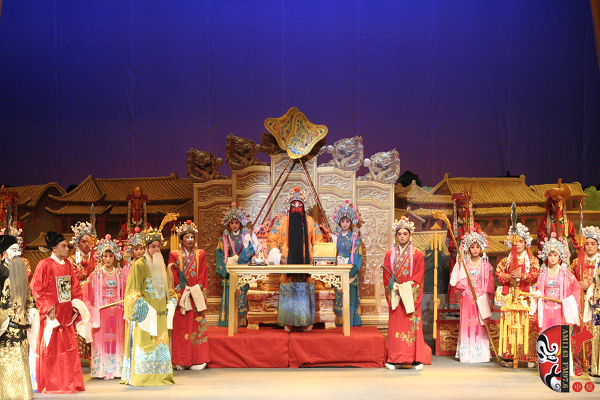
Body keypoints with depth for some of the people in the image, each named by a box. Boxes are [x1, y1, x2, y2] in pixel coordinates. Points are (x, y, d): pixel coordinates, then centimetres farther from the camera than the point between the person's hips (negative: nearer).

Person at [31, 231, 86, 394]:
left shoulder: (67, 265, 10)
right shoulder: (44, 265, -9)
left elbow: (75, 287, 14)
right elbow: (37, 289, -12)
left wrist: (76, 305, 3)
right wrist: (49, 308, -16)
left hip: (66, 312, 6)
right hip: (52, 313, -6)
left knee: (69, 348, 8)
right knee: (50, 348, 1)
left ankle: (69, 382, 16)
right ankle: (50, 384, 9)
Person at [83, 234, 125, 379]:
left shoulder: (121, 275, 10)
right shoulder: (95, 275, 3)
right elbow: (87, 295, 1)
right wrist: (92, 311, -10)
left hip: (117, 313, 2)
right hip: (101, 312, -2)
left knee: (117, 339, 1)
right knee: (102, 339, -4)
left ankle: (117, 369, 5)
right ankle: (104, 370, -1)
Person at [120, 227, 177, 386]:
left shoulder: (162, 265, 16)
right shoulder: (139, 265, -4)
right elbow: (133, 292, -8)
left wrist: (171, 302, 10)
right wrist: (140, 308, -15)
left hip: (160, 313, 6)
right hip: (146, 313, -6)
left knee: (161, 343, 7)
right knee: (144, 342, -8)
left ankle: (161, 376, 12)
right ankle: (142, 377, -4)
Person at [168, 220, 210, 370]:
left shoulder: (200, 254, 11)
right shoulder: (174, 255, 6)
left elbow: (203, 275, 5)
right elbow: (173, 276, 0)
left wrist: (196, 290, -8)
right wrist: (185, 289, -10)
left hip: (197, 295, 1)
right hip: (181, 295, -1)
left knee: (197, 327, -2)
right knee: (181, 327, -4)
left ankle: (197, 360, 1)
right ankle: (181, 362, 0)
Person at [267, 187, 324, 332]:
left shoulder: (310, 222, 12)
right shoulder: (281, 222, 7)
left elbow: (318, 240, 15)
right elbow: (271, 240, 6)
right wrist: (278, 256, -7)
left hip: (306, 264, 1)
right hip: (287, 264, -1)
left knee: (306, 291, -2)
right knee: (288, 291, -4)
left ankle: (306, 322, 3)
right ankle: (288, 323, 1)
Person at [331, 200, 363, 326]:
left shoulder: (355, 238, 3)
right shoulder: (336, 236, 10)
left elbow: (358, 255, -2)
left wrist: (354, 269, -13)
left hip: (351, 271, -2)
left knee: (351, 296, -6)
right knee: (339, 296, 1)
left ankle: (351, 323, -3)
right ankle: (339, 323, 4)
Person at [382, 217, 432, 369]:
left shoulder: (417, 254, 4)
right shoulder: (390, 254, 10)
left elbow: (419, 276, -3)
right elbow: (387, 275, 5)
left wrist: (406, 288, -14)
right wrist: (395, 287, -11)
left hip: (411, 296, -2)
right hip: (395, 295, 2)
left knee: (412, 326, -5)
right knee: (395, 325, -1)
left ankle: (416, 360, -1)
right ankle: (395, 360, 2)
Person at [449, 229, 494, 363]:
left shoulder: (486, 265, 5)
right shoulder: (464, 263, 6)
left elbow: (489, 284, 4)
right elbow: (459, 281, -3)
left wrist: (485, 298, -5)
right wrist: (459, 264, -10)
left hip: (481, 300, 0)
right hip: (467, 298, 1)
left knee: (480, 326, -2)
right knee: (467, 324, -1)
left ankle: (481, 353, 1)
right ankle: (466, 354, 2)